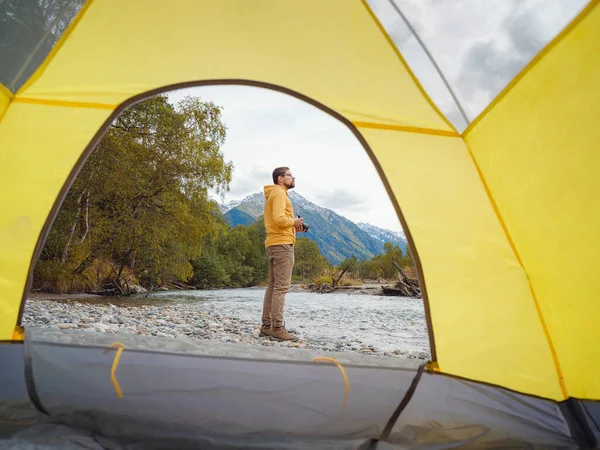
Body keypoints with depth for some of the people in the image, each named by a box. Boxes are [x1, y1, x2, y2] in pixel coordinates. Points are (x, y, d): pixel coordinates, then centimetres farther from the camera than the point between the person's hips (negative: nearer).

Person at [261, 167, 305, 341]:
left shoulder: (273, 194, 24)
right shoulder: (279, 193, -8)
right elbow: (279, 219, -22)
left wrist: (293, 227, 10)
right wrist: (294, 222, -5)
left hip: (274, 244, 10)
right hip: (282, 243, -10)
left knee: (273, 286, 10)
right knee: (281, 287, -10)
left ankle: (266, 326, 14)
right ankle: (277, 329, -8)